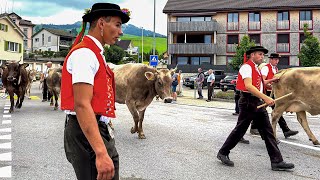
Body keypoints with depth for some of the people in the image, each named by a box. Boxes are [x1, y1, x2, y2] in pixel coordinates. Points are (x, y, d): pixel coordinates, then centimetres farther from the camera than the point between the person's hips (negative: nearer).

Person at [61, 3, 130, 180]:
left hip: (100, 130, 10)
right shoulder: (85, 53, -14)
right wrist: (101, 153, -31)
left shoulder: (96, 53, 17)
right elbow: (82, 105, -24)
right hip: (86, 132, -10)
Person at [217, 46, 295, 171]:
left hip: (258, 102, 9)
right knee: (240, 130, -1)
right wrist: (265, 98, -30)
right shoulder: (246, 67, -11)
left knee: (268, 131, 4)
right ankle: (223, 153, 15)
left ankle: (277, 162, 6)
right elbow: (248, 86, -24)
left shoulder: (256, 69, 19)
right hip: (248, 102, -9)